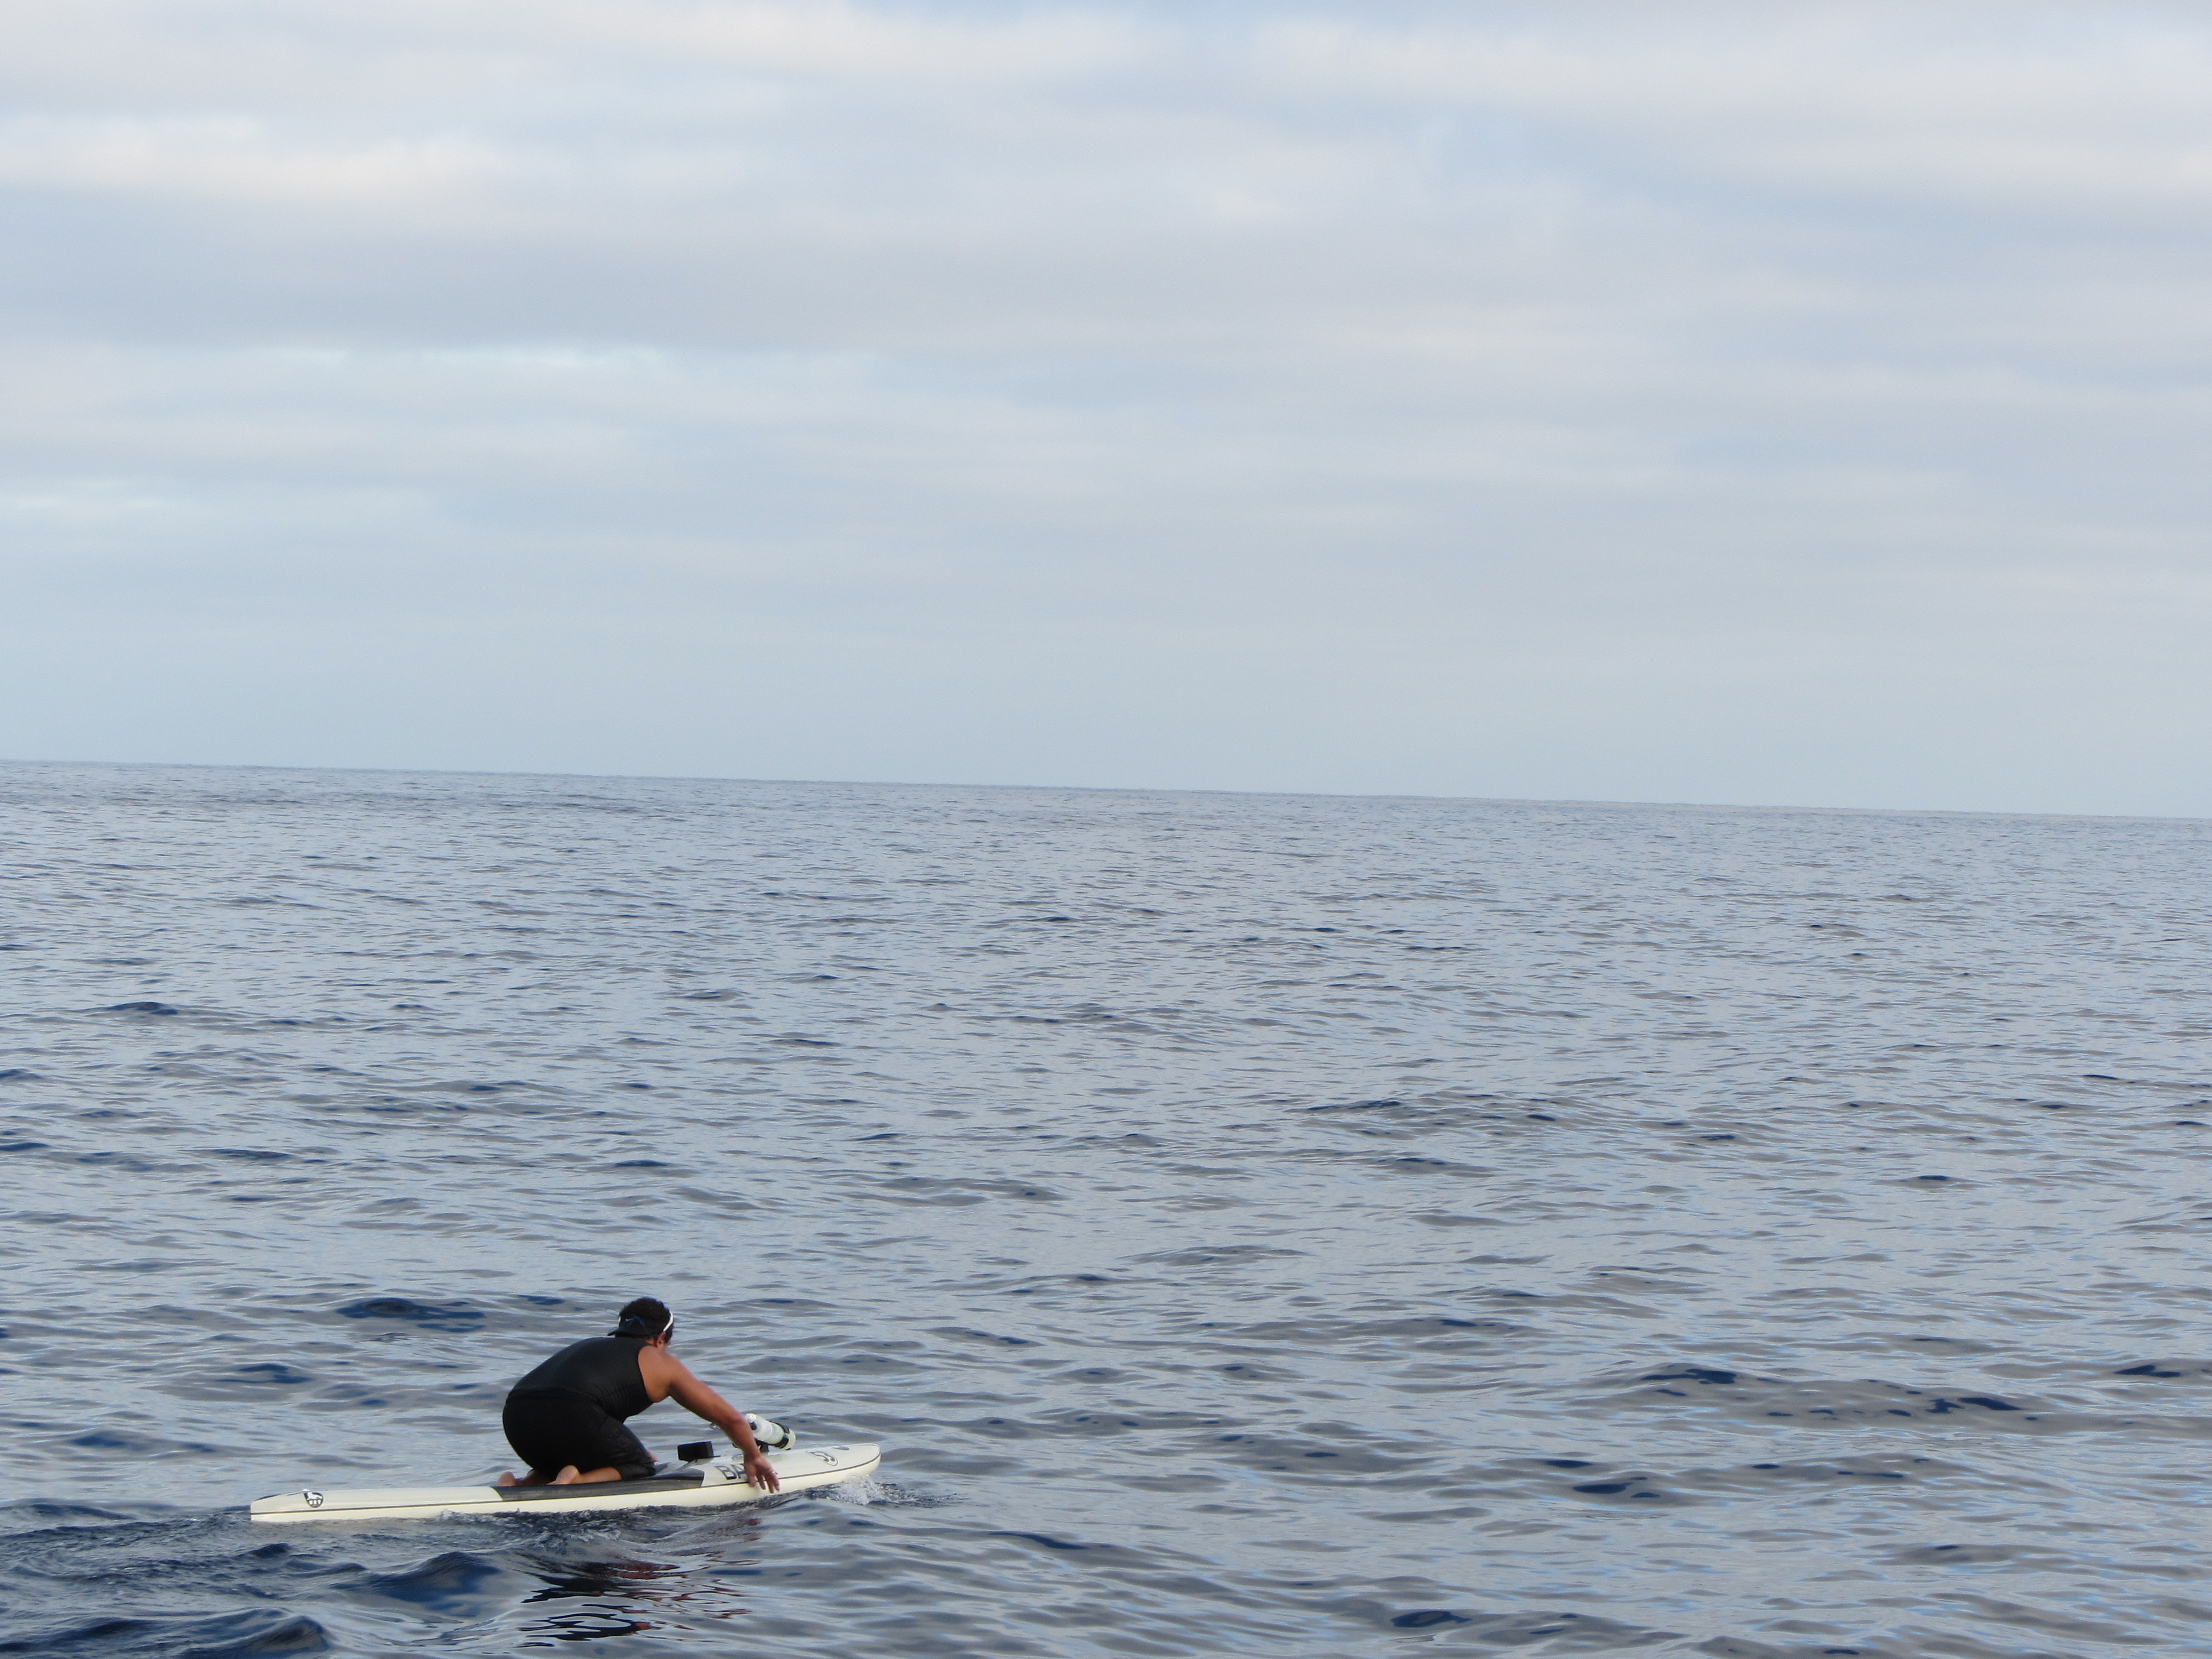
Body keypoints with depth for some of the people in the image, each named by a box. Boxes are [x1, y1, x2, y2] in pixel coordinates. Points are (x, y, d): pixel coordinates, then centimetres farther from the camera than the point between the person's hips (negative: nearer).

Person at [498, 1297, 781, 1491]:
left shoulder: (591, 1346, 37)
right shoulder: (661, 1363, 21)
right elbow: (730, 1417, 26)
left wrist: (636, 1451, 67)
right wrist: (754, 1456, 43)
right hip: (570, 1415, -6)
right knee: (638, 1468, 15)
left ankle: (526, 1485, 3)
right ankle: (575, 1481, -13)